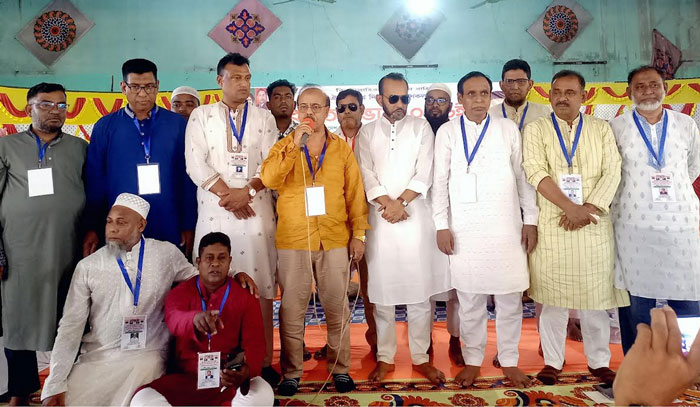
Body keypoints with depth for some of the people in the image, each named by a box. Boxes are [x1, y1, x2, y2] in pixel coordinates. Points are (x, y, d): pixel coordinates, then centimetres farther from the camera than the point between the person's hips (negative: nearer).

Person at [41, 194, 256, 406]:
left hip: (147, 355, -1)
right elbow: (71, 326, 3)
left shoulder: (166, 254, 1)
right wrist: (54, 385, -4)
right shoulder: (87, 267, 3)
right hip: (96, 357, 1)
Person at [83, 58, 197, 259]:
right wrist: (92, 229, 2)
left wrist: (189, 226, -2)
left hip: (169, 232, 0)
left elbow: (188, 178, 1)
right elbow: (95, 180, 5)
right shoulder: (105, 127, 5)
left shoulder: (177, 124, 3)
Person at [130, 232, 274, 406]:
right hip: (186, 378, 1)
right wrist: (195, 318, -46)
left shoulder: (246, 298, 3)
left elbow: (255, 344, -5)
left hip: (230, 378, -1)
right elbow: (173, 320, -19)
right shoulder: (180, 292, 4)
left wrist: (247, 370, -30)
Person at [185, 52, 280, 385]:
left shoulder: (264, 118, 13)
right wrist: (227, 194, -10)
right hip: (215, 212, 0)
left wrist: (247, 191, -12)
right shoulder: (201, 116, 11)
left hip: (257, 211, 1)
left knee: (261, 286, -1)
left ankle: (263, 361, 6)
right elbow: (195, 163, -1)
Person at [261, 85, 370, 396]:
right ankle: (291, 372, 21)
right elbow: (268, 180, -13)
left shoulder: (341, 148, 7)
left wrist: (359, 233, 2)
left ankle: (340, 368, 25)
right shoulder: (284, 146, 5)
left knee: (337, 308, 9)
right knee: (292, 309, 7)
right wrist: (294, 145, -18)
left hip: (334, 240, 1)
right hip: (293, 240, 0)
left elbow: (355, 192, 6)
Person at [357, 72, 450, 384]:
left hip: (415, 216, -1)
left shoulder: (421, 127, 8)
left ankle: (420, 356, 16)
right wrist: (387, 204, -12)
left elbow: (424, 173, -1)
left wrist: (401, 202, -12)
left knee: (420, 291, 3)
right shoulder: (367, 132, 11)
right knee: (381, 291, 5)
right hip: (380, 218, 1)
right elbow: (367, 175, 1)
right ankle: (385, 357, 18)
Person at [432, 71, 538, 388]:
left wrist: (531, 220, 5)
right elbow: (440, 181, 4)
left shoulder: (508, 129, 8)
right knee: (469, 299, 5)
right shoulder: (448, 132, 6)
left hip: (506, 227, 1)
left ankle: (509, 361, 22)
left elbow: (522, 175, 9)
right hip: (464, 229, -1)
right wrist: (441, 225, -2)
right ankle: (473, 361, 22)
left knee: (510, 297, 5)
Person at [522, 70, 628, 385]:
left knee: (595, 295, 7)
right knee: (553, 297, 4)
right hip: (551, 226, -1)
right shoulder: (536, 129, 5)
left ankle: (599, 361, 23)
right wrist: (570, 207, -17)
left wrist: (587, 208, -12)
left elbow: (612, 172, 2)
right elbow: (536, 172, -8)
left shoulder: (601, 129, 11)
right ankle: (553, 361, 17)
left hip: (594, 225, 2)